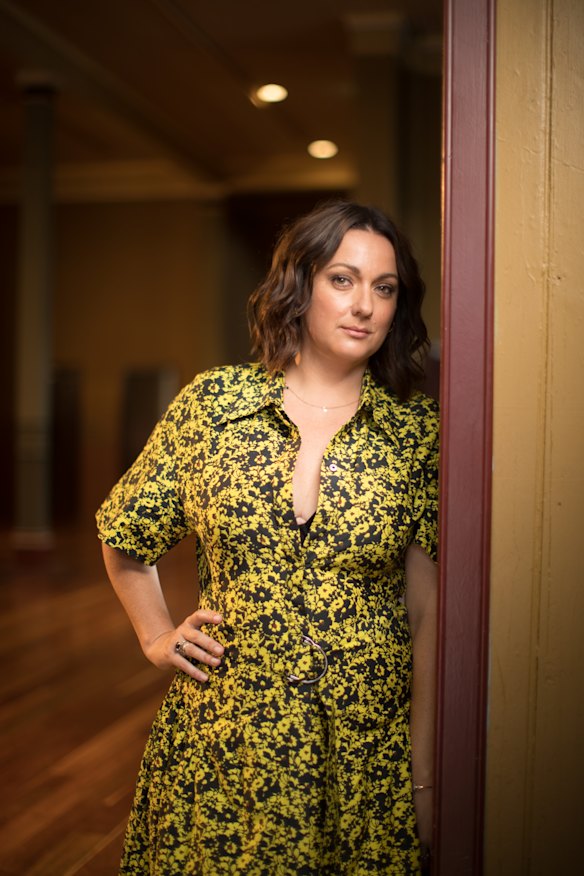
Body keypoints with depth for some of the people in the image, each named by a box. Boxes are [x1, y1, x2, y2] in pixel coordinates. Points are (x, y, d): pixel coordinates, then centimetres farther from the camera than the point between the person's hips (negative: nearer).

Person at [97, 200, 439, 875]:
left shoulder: (417, 431, -4)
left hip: (365, 742, 0)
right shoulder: (213, 403, -3)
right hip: (222, 741, 0)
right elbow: (124, 535, 12)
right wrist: (157, 638, 6)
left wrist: (424, 772, -4)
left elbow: (429, 611, -4)